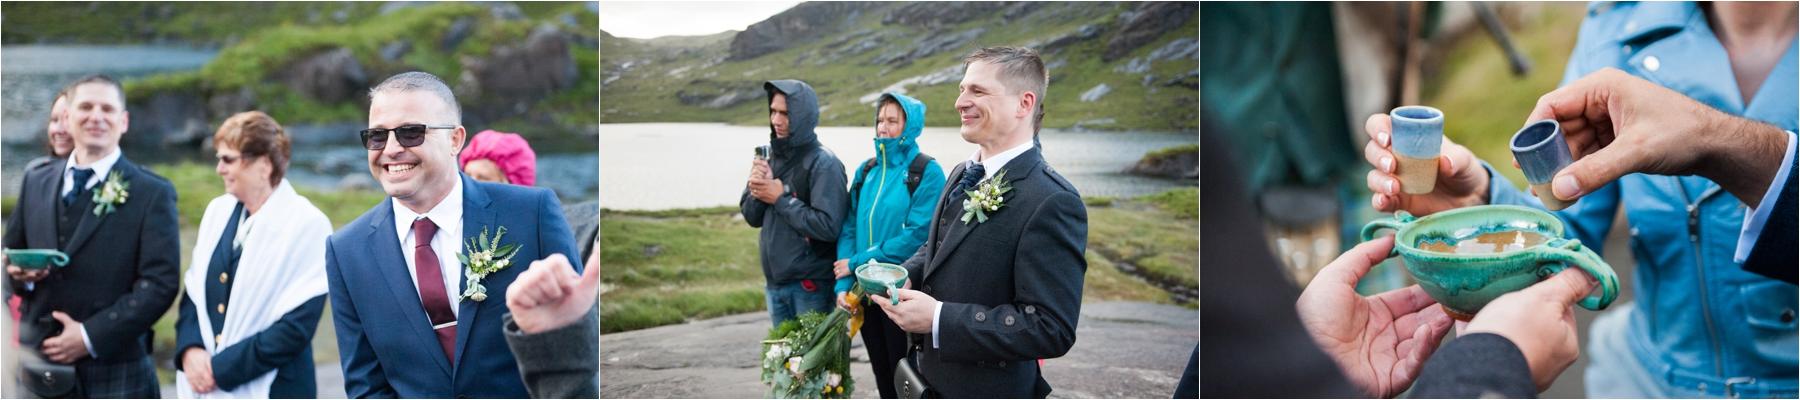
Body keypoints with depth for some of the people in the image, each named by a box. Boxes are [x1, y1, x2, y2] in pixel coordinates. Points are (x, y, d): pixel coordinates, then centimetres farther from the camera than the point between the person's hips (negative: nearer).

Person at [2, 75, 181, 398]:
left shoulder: (153, 193, -3)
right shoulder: (36, 182, 13)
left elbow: (160, 283, -9)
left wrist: (91, 337, -15)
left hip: (114, 371, -4)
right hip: (39, 365, 4)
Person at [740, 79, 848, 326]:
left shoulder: (823, 164, -13)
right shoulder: (771, 156, 7)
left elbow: (828, 226, -23)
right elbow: (752, 217, 10)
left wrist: (781, 199, -16)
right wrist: (758, 189, -10)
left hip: (811, 286, -7)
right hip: (774, 282, 7)